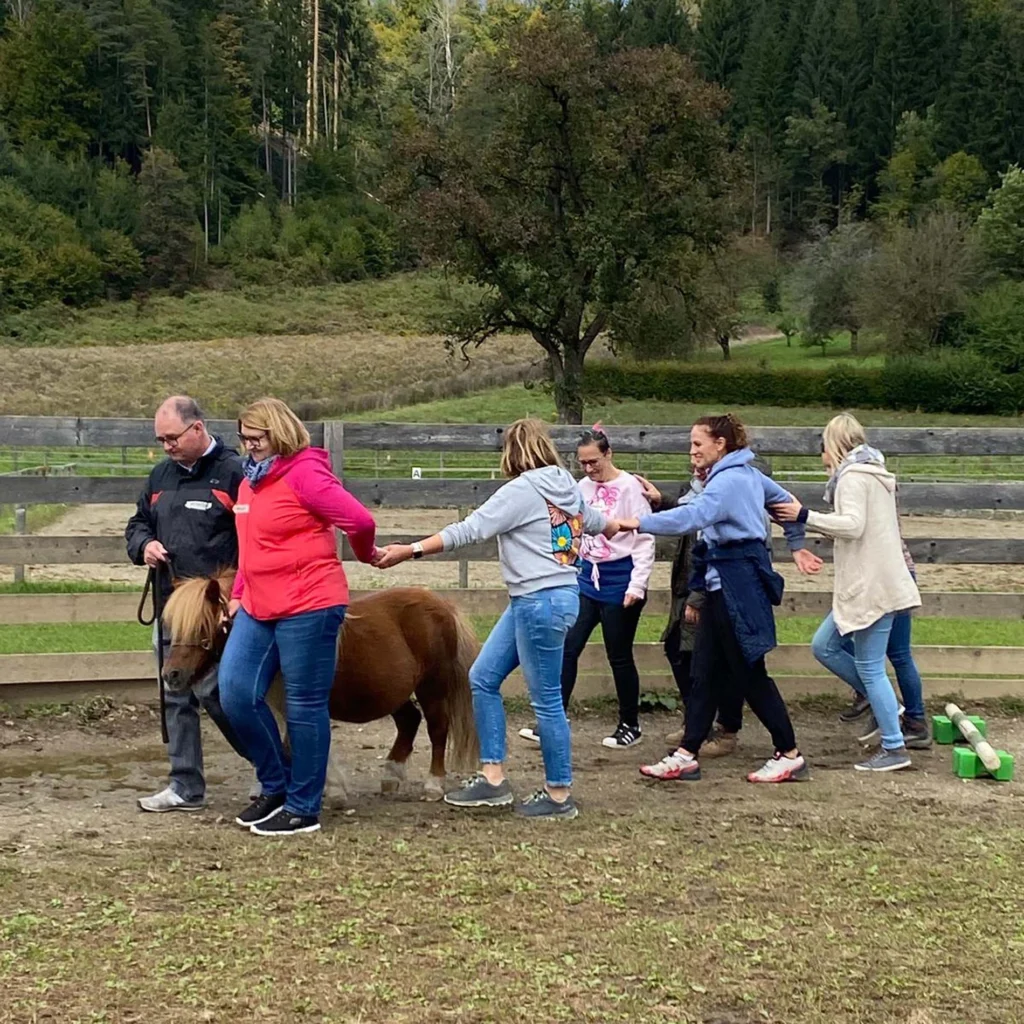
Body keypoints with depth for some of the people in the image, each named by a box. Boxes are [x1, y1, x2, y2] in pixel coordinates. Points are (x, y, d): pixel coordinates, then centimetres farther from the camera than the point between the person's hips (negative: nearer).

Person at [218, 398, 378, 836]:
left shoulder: (305, 473, -13)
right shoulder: (250, 480, 14)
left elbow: (359, 521, -18)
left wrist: (365, 555, 1)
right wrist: (238, 595, 18)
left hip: (308, 607, -9)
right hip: (258, 608, 9)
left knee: (305, 706, 1)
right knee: (236, 693, 3)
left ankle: (303, 808, 13)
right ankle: (275, 785, 21)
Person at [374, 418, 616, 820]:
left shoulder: (521, 490, -14)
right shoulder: (568, 488, 12)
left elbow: (468, 530, -19)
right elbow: (596, 521, 31)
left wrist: (411, 550, -18)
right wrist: (615, 527, 56)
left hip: (541, 602, -10)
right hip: (529, 602, 10)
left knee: (546, 698, 0)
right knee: (482, 679, 13)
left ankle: (559, 795, 11)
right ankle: (493, 778, 15)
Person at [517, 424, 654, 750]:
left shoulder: (630, 487, -11)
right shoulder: (583, 487, 7)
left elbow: (645, 540, -12)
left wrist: (637, 585, -16)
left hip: (619, 579, -6)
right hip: (588, 576, 6)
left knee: (619, 655, 4)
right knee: (567, 647, 0)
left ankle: (630, 725, 21)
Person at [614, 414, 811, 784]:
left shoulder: (728, 481, -18)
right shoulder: (748, 474, 13)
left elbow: (693, 515, -34)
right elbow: (784, 500, 26)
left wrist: (639, 523, -37)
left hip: (735, 584, -10)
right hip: (724, 584, 10)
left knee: (749, 674, -1)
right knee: (703, 671, 7)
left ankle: (790, 755, 10)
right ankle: (686, 756, 9)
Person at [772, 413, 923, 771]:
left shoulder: (854, 476, -13)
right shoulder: (870, 473, 18)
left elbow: (852, 524, -26)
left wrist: (805, 516, -20)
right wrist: (805, 517, 13)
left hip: (871, 587, -10)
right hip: (868, 584, 10)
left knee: (870, 667, -5)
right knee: (824, 646, 15)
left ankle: (894, 749, 2)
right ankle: (882, 706, 20)